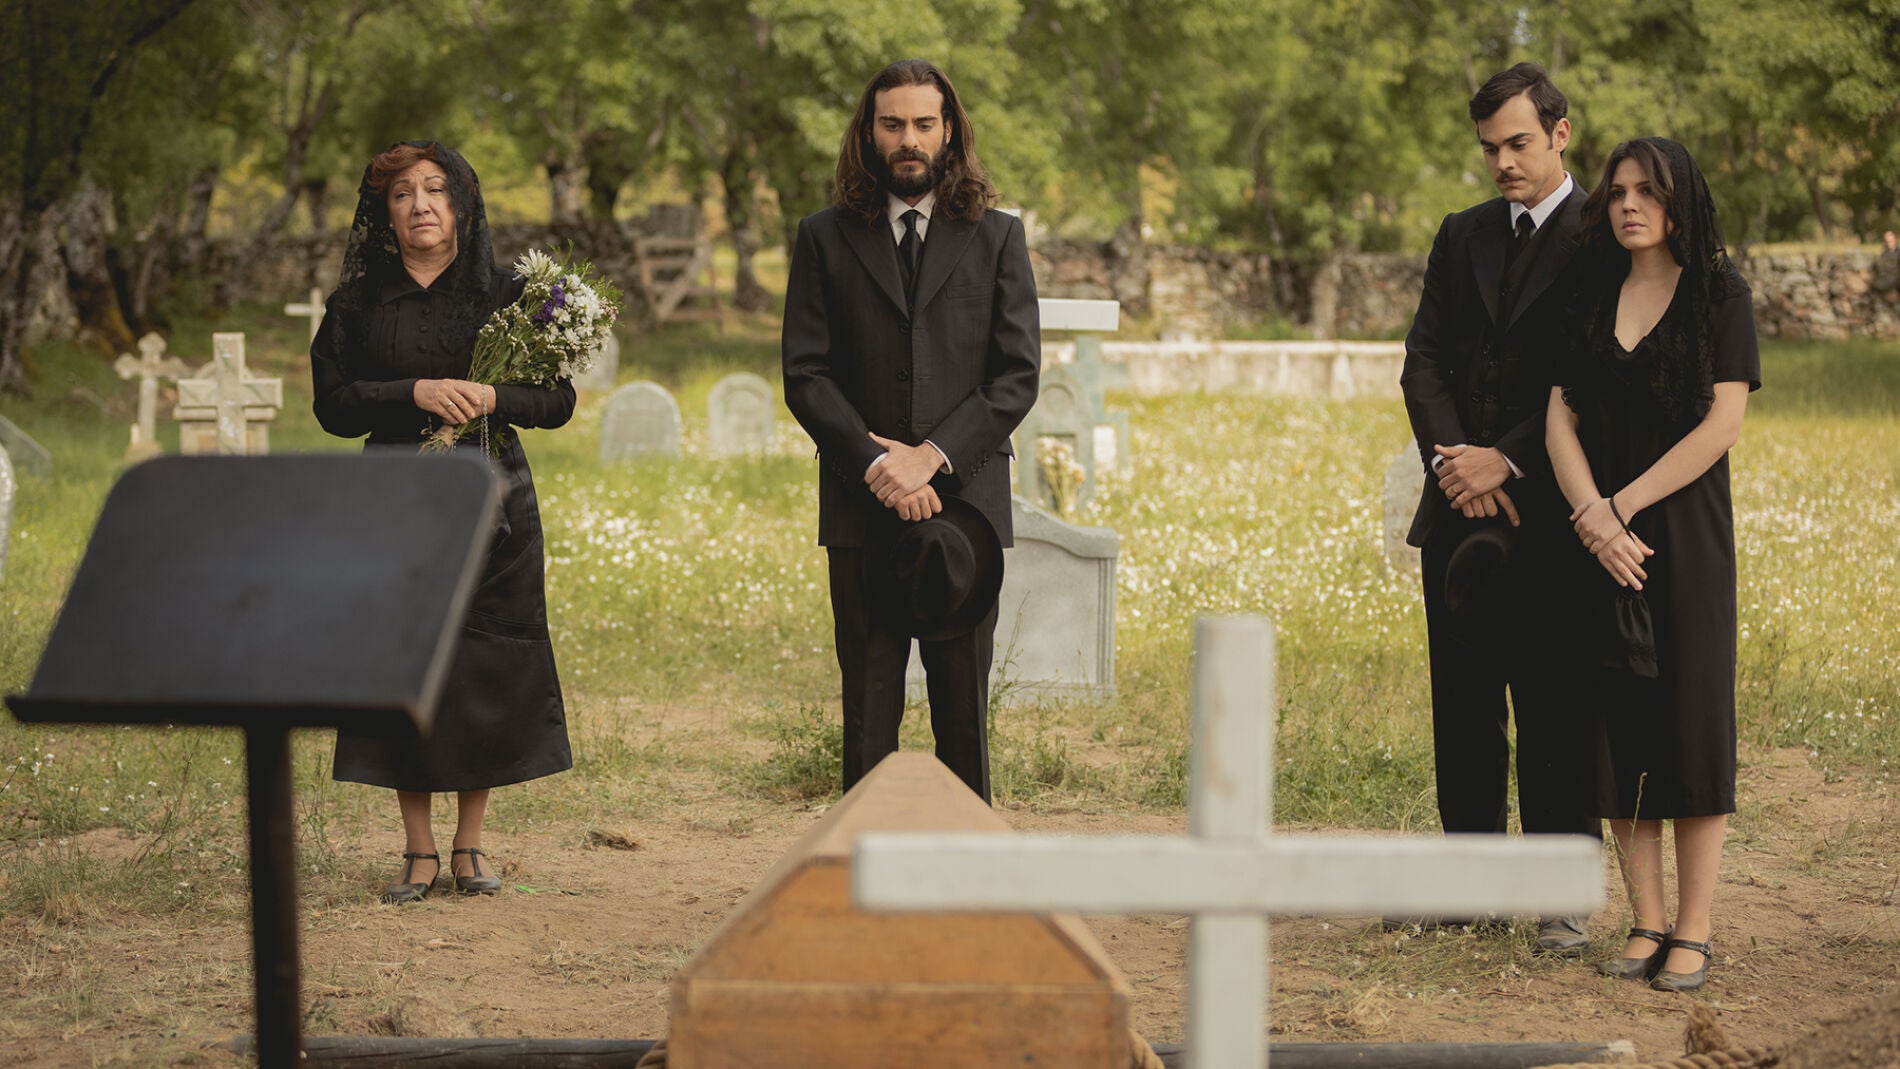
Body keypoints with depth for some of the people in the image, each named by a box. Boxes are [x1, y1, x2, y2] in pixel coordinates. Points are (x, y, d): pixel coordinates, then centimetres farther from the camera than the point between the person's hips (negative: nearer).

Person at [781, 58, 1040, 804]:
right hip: (862, 512, 0)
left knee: (964, 706, 4)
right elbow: (805, 376, 1)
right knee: (868, 707, 1)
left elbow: (1019, 374, 1)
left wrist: (933, 456, -11)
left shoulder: (997, 239, 8)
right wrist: (875, 463, -13)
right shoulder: (826, 239, 7)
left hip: (965, 500, 0)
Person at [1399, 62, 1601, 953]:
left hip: (1550, 510, -5)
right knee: (1462, 703, 8)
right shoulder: (1461, 237, 15)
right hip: (1462, 509, 5)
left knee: (1554, 708, -3)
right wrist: (1454, 462, -7)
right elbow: (1424, 361, 9)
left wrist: (1507, 461, -13)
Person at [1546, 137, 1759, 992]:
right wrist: (1592, 516, -13)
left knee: (1691, 722, -4)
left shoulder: (1720, 295, -2)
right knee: (1618, 726, 2)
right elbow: (1561, 418, 3)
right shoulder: (1589, 298, 10)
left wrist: (1624, 505, -13)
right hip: (1602, 534, 4)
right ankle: (1646, 922, 8)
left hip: (1685, 532, -4)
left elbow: (1721, 424, -10)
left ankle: (1694, 931, -1)